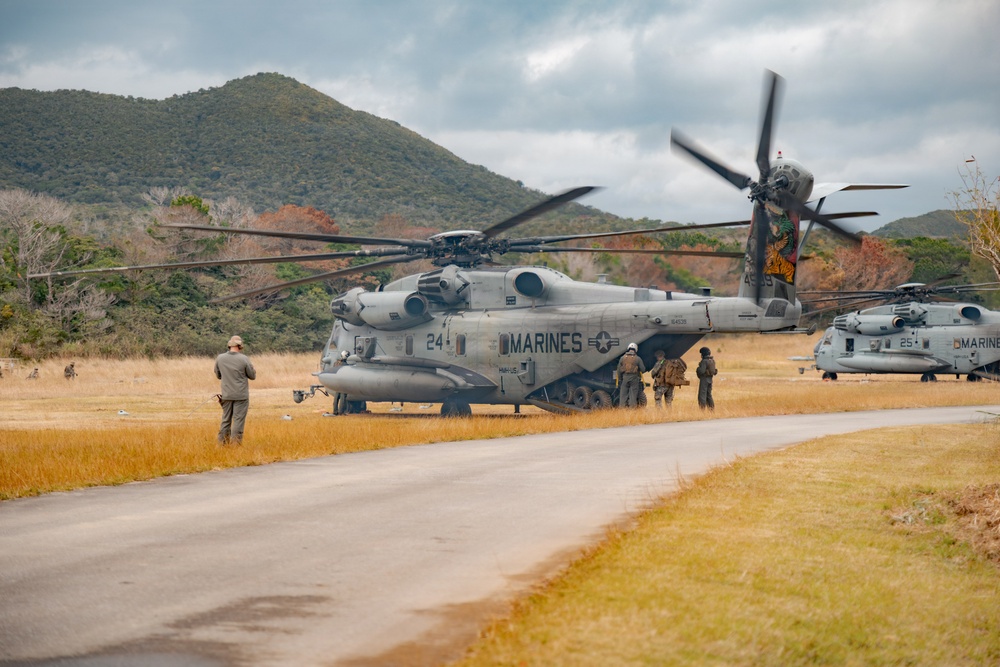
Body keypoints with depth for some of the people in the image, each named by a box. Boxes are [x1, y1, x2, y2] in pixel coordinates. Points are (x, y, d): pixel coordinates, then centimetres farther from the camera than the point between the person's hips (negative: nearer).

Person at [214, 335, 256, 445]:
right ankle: (235, 444, -2)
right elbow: (253, 376, -3)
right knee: (238, 420, 0)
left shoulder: (220, 358, -3)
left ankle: (222, 443, 16)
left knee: (225, 420, 14)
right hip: (241, 395, -4)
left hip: (226, 395, 4)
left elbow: (218, 375, 10)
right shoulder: (244, 359, -13)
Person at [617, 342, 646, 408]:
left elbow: (619, 370, 7)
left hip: (625, 378, 2)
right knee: (633, 395, 1)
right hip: (634, 378, -2)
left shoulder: (622, 358, 5)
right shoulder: (638, 359, -3)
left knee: (623, 395, 6)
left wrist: (619, 379, 16)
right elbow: (643, 370, -2)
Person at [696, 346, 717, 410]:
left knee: (702, 395, -4)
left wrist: (698, 369, -4)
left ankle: (702, 409, -8)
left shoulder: (704, 361, -18)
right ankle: (712, 408, 17)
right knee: (709, 395, 17)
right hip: (710, 378, 8)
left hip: (704, 378, -8)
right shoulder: (712, 360, 8)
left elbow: (701, 371, -25)